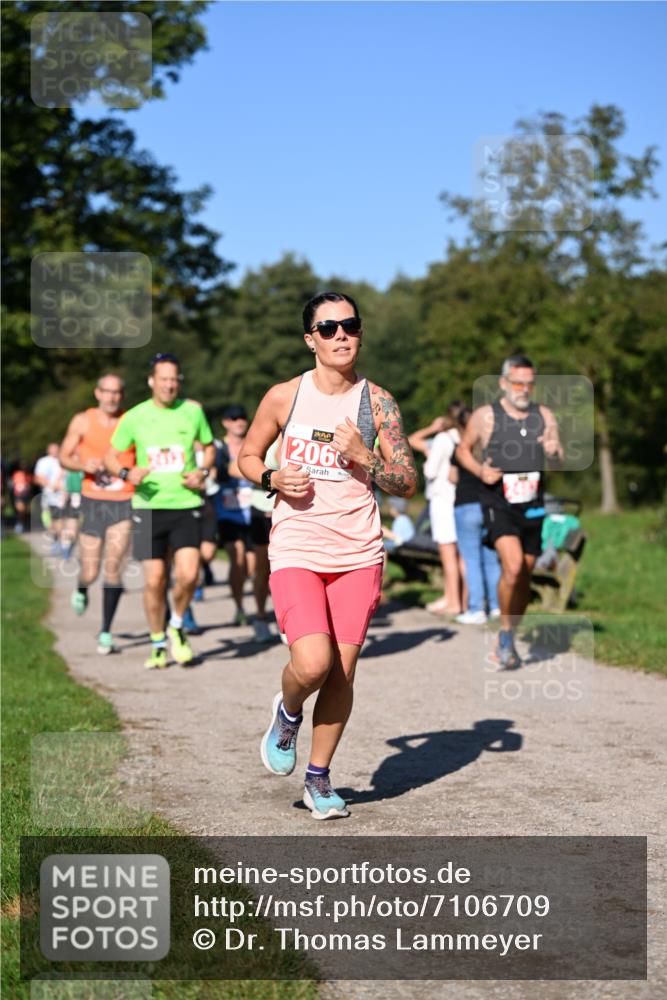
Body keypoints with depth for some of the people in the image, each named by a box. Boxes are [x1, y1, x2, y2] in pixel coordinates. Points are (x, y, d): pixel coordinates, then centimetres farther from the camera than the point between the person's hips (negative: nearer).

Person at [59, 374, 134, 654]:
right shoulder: (82, 421, 0)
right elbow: (64, 457, 6)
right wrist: (83, 465, -14)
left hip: (124, 504, -1)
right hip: (93, 502, 1)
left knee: (113, 567, -10)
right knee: (90, 572, 2)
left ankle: (106, 632, 3)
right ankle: (81, 590, 41)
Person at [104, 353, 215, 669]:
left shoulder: (192, 411, 4)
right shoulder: (134, 417, 1)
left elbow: (209, 447, 18)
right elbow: (110, 456, 7)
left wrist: (203, 471, -2)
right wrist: (127, 473, -14)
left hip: (186, 505, 0)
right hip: (148, 507, 0)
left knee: (188, 574, -15)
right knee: (154, 580, -1)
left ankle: (177, 627, 14)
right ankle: (158, 643, 20)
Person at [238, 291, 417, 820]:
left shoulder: (377, 401, 2)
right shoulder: (284, 396, 1)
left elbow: (408, 483, 3)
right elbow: (247, 455, 14)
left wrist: (364, 457, -14)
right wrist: (272, 478, -7)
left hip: (358, 553, 1)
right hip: (296, 550, -1)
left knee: (342, 672, 2)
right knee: (312, 664, -18)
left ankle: (319, 778, 22)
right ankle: (287, 713, 18)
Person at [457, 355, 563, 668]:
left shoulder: (544, 416, 6)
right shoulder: (485, 416, -3)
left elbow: (560, 460, 14)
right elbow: (463, 449, 9)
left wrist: (556, 451, -10)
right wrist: (479, 471, -10)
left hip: (532, 507, 4)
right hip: (497, 504, -4)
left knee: (524, 578, 10)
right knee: (513, 567, -23)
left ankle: (508, 641, 28)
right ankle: (505, 633, -3)